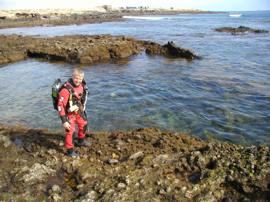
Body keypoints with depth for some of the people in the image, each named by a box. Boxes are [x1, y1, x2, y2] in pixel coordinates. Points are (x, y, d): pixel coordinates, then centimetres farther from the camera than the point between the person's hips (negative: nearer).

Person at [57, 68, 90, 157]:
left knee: (83, 125, 22)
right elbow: (60, 106, -29)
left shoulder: (82, 85, -10)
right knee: (70, 131, -2)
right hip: (69, 113, -8)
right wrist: (64, 121, -28)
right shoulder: (66, 89, -33)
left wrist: (83, 109, 18)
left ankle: (81, 141, 50)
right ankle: (70, 151, 20)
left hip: (78, 111, 8)